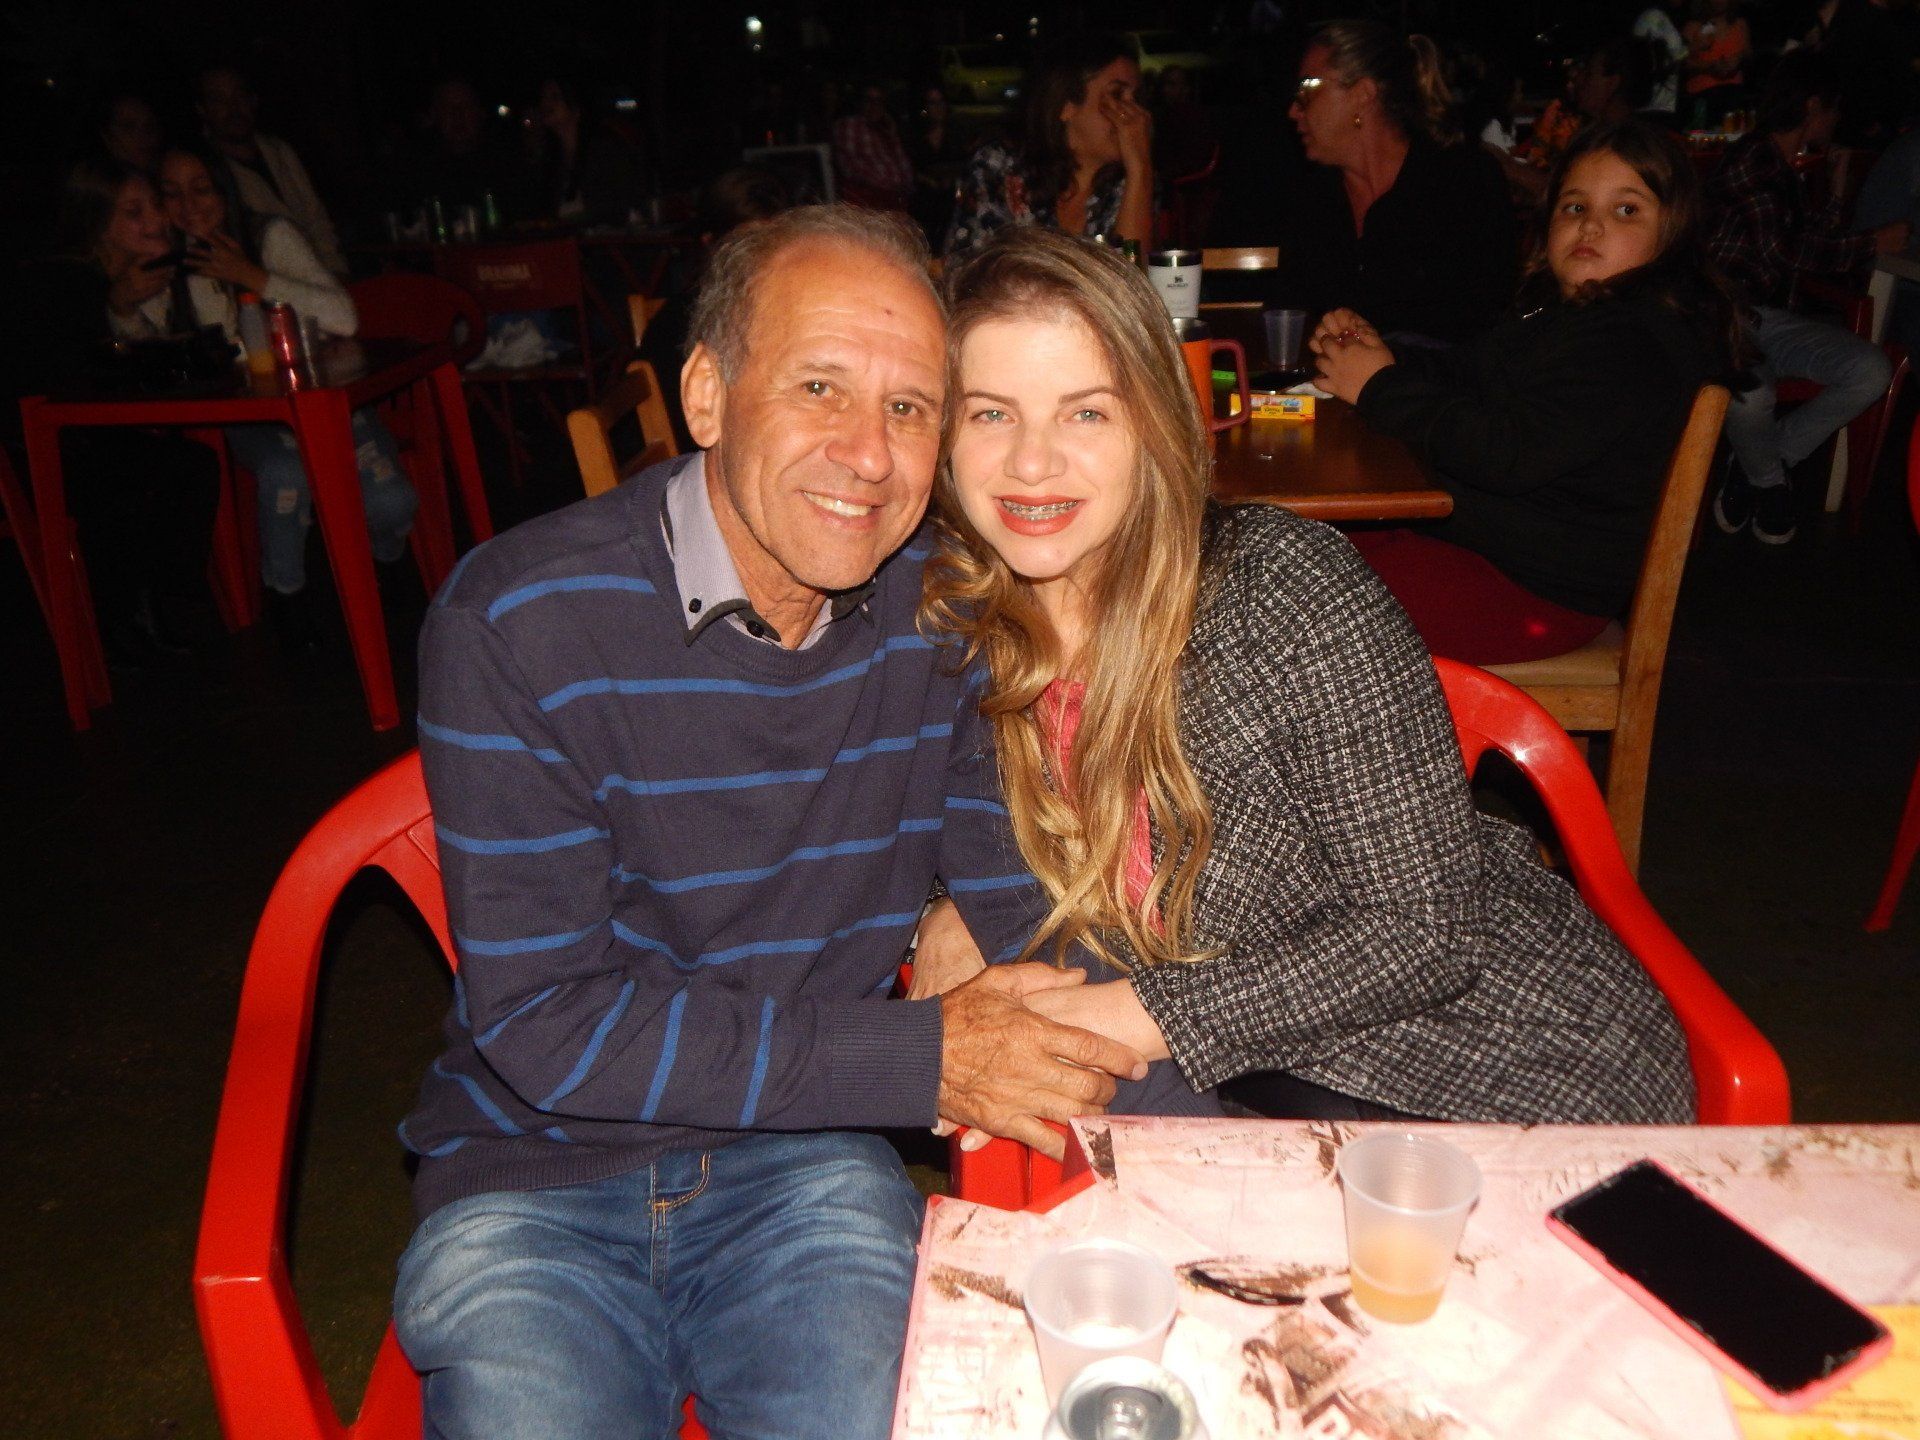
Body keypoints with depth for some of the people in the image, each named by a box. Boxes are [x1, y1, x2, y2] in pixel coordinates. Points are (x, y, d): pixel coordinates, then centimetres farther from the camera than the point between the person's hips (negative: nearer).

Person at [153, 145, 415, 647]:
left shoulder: (272, 235, -6)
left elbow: (344, 318, -19)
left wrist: (252, 277, -22)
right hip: (248, 415, 1)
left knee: (391, 501, -24)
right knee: (285, 472, -35)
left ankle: (384, 571, 14)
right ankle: (285, 595, -8)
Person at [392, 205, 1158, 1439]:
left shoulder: (940, 610, -4)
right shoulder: (520, 622, -16)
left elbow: (1014, 898, 6)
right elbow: (544, 1024, -17)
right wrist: (924, 1056, -20)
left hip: (806, 1161, 2)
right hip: (538, 1183, -2)